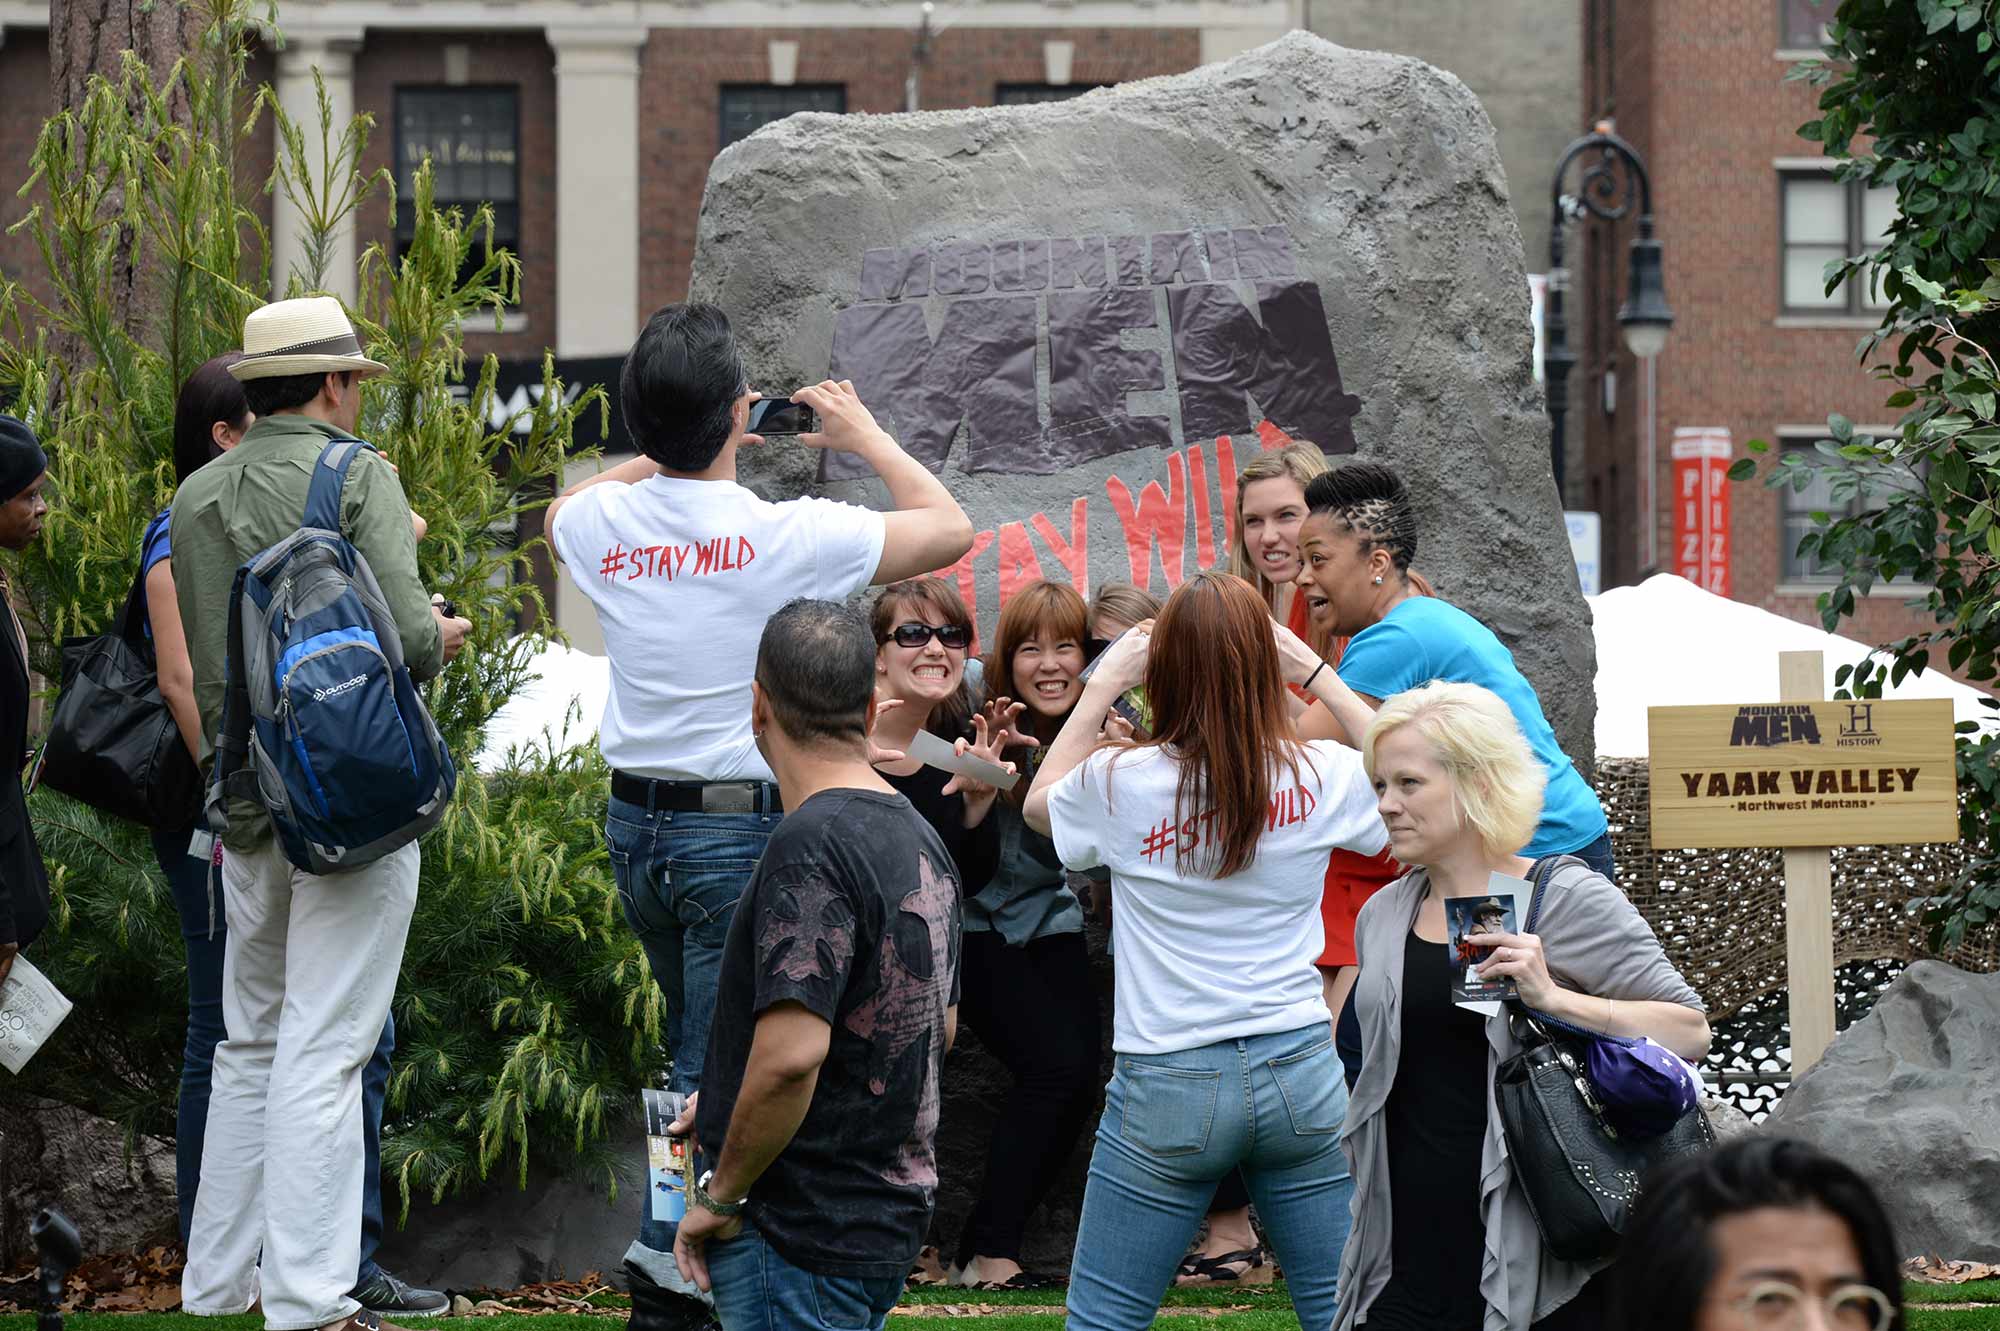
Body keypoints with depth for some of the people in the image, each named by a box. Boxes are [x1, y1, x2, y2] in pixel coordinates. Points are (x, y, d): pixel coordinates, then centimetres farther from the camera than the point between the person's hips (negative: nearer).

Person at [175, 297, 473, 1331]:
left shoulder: (196, 496, 10)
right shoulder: (357, 476, -9)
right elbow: (404, 633, -17)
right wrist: (440, 637, 4)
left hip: (250, 806, 6)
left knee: (250, 1044, 16)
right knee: (323, 1051, -6)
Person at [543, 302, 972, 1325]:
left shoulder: (602, 522, -3)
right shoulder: (787, 535, -17)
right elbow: (948, 526, -2)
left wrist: (675, 450, 22)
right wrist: (866, 438, 11)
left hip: (635, 821, 6)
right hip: (744, 827, -6)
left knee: (698, 1051, 20)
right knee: (718, 1070, -2)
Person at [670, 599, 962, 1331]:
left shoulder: (811, 844, -19)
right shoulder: (921, 838, 10)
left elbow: (791, 1052, -27)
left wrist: (720, 1193, -14)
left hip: (800, 1235, -9)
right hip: (890, 1211, 9)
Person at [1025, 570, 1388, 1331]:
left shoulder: (1120, 783, -10)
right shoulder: (1320, 776, -6)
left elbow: (1040, 803, 14)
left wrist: (1104, 684, 13)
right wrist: (1317, 676, 14)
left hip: (1168, 1086, -2)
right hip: (1301, 1068, 2)